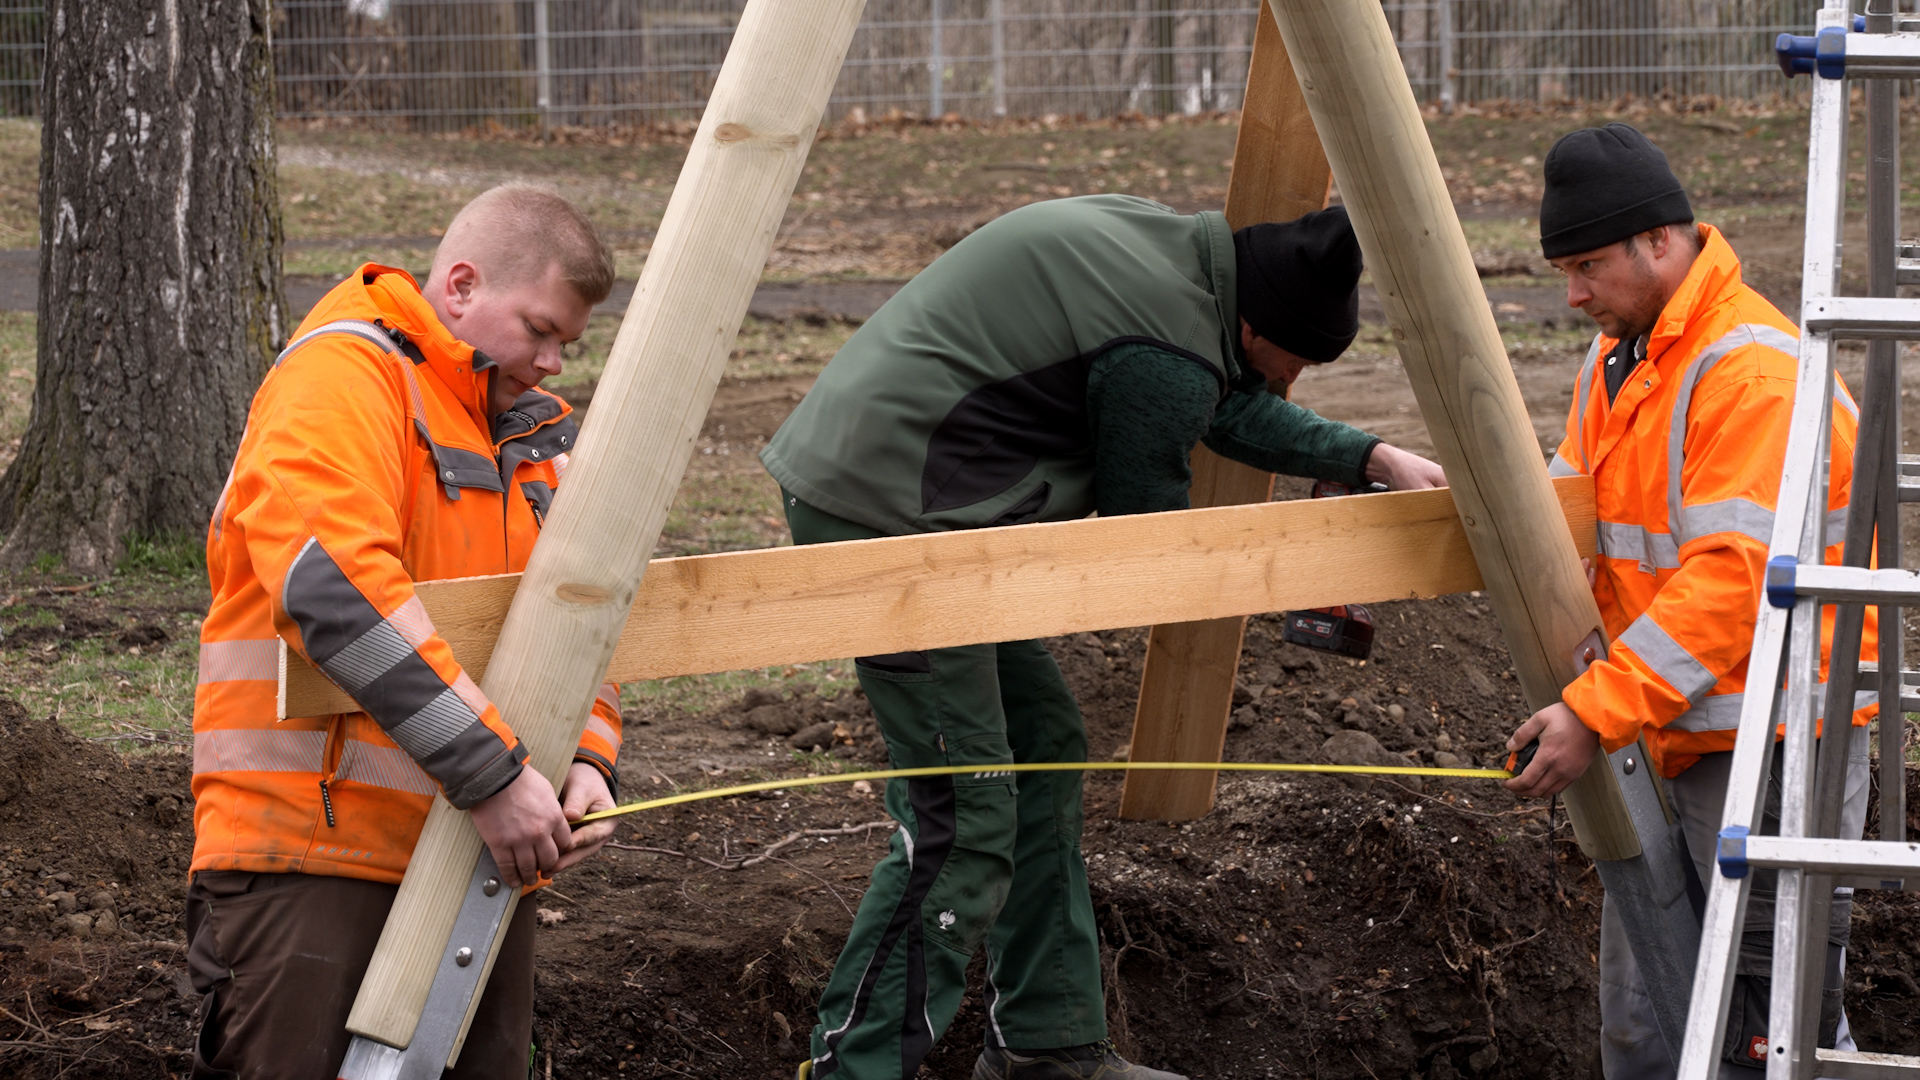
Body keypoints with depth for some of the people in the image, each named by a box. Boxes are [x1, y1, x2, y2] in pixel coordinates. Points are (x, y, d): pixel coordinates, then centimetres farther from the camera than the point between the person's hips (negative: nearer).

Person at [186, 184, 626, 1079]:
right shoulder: (343, 375, -9)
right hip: (312, 855, -8)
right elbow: (333, 581, -24)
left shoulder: (533, 428, 18)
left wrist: (586, 761, -4)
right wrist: (491, 770, -25)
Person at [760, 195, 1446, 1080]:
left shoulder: (1173, 245, 11)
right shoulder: (1166, 351, -19)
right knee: (963, 816, -10)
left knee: (1042, 745, 16)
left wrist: (1374, 460, 25)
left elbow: (1233, 405, 28)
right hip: (886, 514, -11)